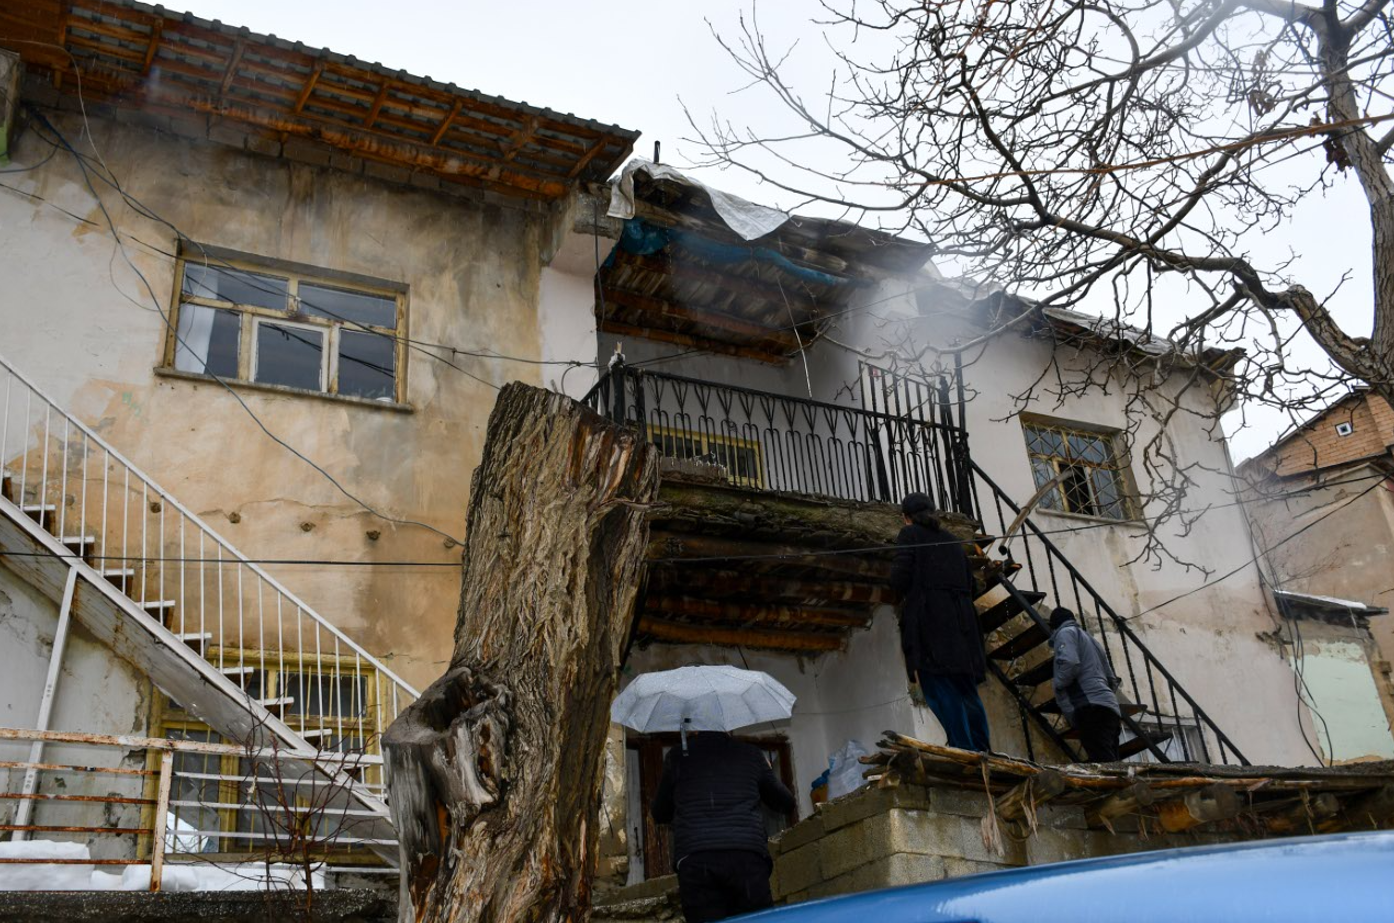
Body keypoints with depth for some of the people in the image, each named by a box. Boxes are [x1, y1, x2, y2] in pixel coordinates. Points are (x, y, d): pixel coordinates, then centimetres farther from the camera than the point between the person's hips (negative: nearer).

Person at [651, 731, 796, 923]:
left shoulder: (677, 756, 16)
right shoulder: (751, 754, 18)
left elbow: (659, 815, 27)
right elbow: (787, 804, 31)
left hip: (693, 860, 0)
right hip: (747, 855, 0)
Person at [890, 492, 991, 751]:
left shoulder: (909, 534, 2)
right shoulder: (952, 540, 21)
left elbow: (900, 577, -8)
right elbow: (969, 581, 19)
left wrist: (903, 593, 11)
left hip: (929, 621, -6)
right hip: (961, 620, 6)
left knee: (940, 691, -10)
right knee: (967, 691, 9)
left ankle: (965, 751, -18)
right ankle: (982, 754, 5)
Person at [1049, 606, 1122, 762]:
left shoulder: (1065, 632, 8)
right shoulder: (1091, 640, 35)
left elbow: (1069, 663, -13)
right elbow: (1112, 680, 32)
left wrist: (1059, 685, 1)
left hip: (1090, 707, -9)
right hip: (1108, 707, 9)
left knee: (1104, 764, -22)